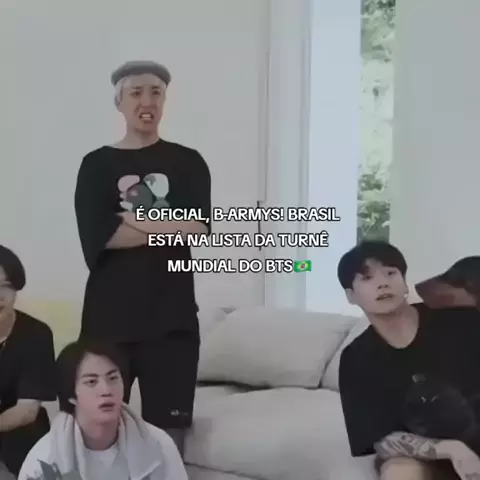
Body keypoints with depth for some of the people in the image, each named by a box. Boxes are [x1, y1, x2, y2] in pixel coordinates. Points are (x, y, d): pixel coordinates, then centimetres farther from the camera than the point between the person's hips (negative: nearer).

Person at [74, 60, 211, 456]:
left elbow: (198, 227, -7)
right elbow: (97, 237, -7)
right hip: (109, 316, 0)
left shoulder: (188, 162, 9)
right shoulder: (97, 165, 7)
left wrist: (132, 222, -5)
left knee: (168, 435, 3)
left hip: (172, 316, 0)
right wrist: (169, 228, -6)